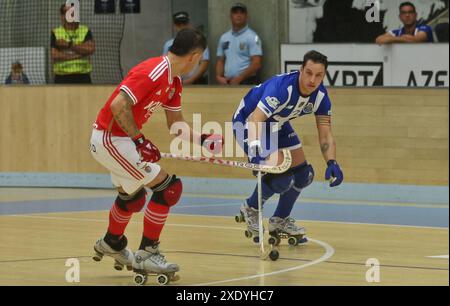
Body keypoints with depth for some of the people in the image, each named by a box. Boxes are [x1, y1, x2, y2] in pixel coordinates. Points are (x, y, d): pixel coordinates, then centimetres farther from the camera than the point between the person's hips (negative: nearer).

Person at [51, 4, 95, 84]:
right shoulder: (56, 33, 5)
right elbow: (54, 55, -7)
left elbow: (91, 49, -9)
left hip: (83, 77, 1)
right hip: (62, 78, -1)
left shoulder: (85, 31, 9)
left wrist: (69, 45, -12)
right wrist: (77, 55, -11)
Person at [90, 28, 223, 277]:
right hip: (110, 138, -10)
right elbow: (118, 105, -29)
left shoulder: (174, 82, 8)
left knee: (132, 196, 29)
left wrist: (201, 140, 9)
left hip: (113, 140, 10)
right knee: (168, 188, -9)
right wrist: (138, 140, -24)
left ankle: (111, 244, 53)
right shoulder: (153, 72, -23)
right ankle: (146, 254, -2)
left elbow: (176, 124, 18)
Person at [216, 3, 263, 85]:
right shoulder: (224, 38, 16)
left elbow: (256, 64, -12)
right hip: (227, 83, 7)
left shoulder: (252, 37, -5)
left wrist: (239, 78, -16)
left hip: (247, 84, -7)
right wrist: (219, 76, -1)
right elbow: (220, 61, 18)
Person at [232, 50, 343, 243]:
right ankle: (251, 210, 6)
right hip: (247, 121, -8)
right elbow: (255, 121, -46)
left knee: (303, 174, 7)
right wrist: (256, 152, -61)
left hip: (278, 125, 8)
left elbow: (325, 136, -12)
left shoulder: (321, 96, -16)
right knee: (281, 178, -22)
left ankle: (280, 221, 28)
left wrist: (332, 163, -30)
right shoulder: (282, 87, -37)